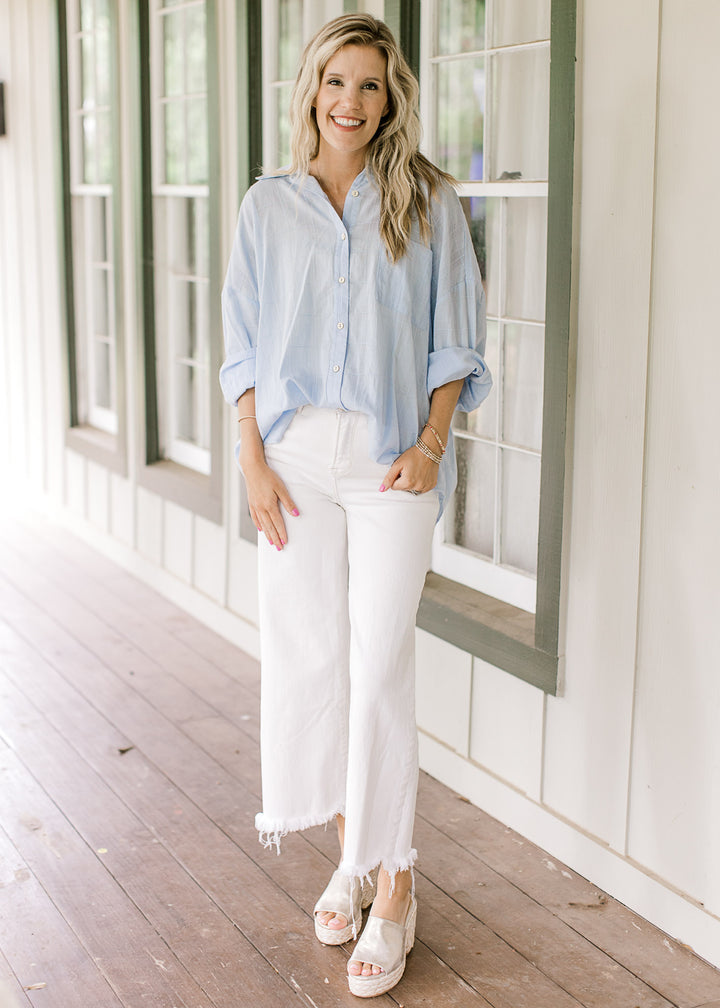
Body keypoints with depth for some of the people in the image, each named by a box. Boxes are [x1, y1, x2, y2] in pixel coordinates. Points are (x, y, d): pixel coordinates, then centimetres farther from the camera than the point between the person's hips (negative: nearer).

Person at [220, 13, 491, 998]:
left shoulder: (429, 203, 4)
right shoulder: (269, 206, 8)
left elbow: (455, 340, 5)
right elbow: (246, 345, 8)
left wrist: (431, 444, -7)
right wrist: (254, 460, -1)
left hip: (391, 456, -2)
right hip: (295, 452, 2)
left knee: (379, 664, -4)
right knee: (306, 655, 5)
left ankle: (391, 883, 8)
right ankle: (350, 850, 23)